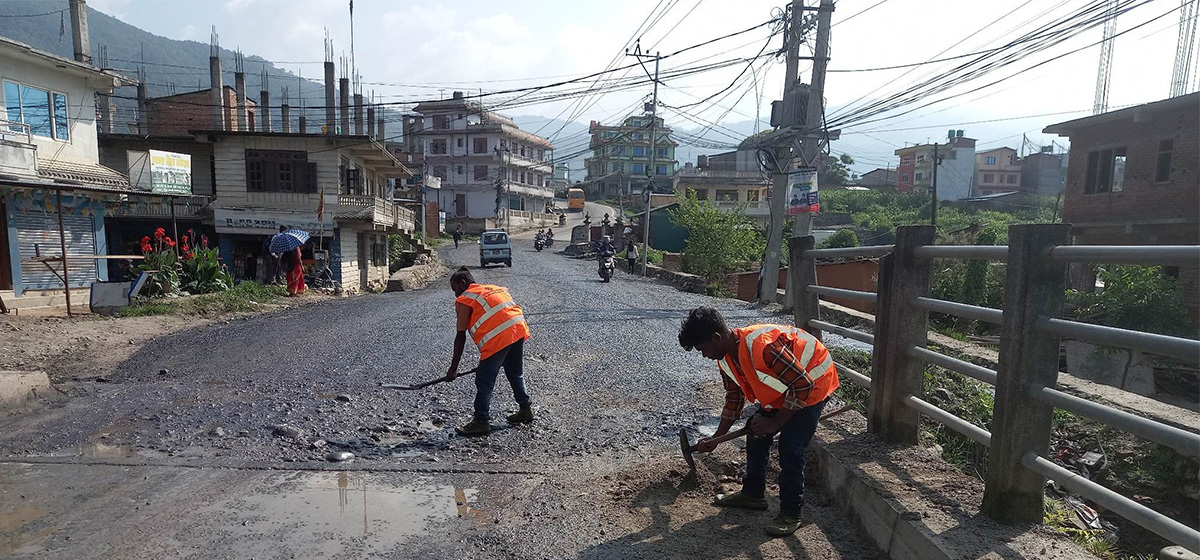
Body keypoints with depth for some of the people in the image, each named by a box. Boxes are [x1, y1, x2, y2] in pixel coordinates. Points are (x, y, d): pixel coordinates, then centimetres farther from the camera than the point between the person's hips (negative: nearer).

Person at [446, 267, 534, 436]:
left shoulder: (464, 299, 7)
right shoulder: (494, 288, 27)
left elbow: (461, 337, 3)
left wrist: (453, 368, 8)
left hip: (498, 338, -8)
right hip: (520, 328, 8)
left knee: (484, 381, 5)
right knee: (516, 374, 25)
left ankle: (481, 421, 10)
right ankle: (525, 409, 35)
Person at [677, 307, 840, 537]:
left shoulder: (763, 346, -38)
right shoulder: (726, 359, -9)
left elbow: (803, 385, -30)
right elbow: (734, 399, 7)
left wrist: (775, 422, -22)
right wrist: (716, 438, 8)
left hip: (812, 384, -9)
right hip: (783, 389, 9)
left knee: (790, 448, -12)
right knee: (756, 435, 10)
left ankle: (791, 514, 4)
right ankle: (753, 493, 27)